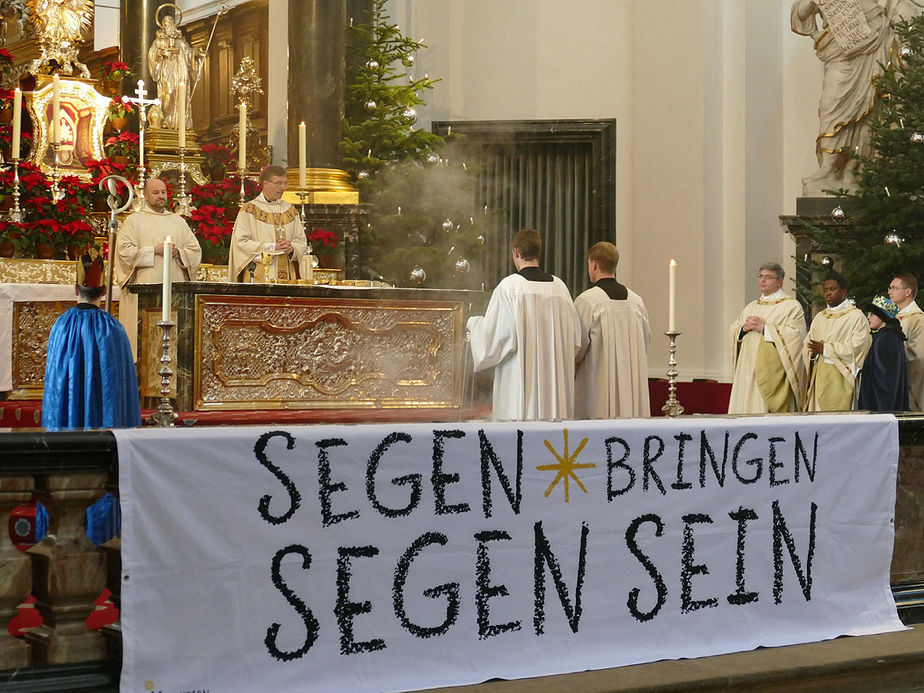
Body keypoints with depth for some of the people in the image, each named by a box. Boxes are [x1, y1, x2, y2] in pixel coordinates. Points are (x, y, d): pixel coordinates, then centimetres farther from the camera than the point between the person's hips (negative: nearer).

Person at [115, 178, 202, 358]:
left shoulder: (178, 221, 18)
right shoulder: (134, 220, 7)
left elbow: (195, 251, 14)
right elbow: (124, 251, -5)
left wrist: (178, 252, -6)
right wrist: (154, 250, -11)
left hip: (175, 287, 3)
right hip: (144, 288, -3)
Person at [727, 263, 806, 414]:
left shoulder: (792, 306, 2)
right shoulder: (751, 307, 22)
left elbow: (795, 334, -13)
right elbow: (732, 332, 18)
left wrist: (765, 329, -14)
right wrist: (743, 329, -5)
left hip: (772, 372, -6)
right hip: (748, 371, 6)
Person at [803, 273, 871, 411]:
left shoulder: (857, 317, -2)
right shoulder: (819, 318, 19)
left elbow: (856, 348, -13)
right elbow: (807, 347, 16)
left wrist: (825, 348, -12)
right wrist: (813, 352, -8)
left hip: (841, 378, -6)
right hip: (819, 378, 6)